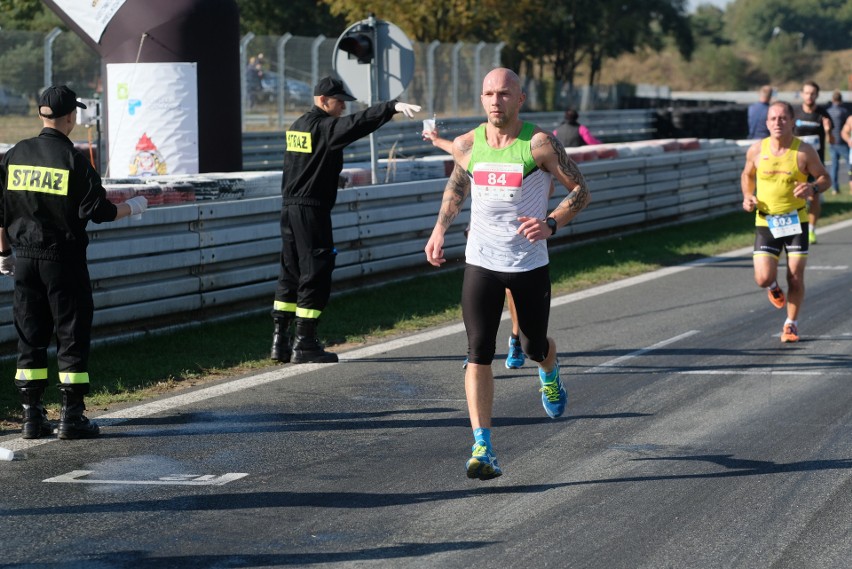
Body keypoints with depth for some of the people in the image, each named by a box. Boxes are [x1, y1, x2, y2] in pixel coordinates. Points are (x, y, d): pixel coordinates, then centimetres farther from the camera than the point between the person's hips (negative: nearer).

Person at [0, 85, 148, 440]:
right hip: (63, 260, -5)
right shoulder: (73, 159, -11)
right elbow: (100, 212, -11)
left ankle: (32, 417, 10)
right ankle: (71, 417, 2)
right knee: (72, 336, 3)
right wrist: (133, 207, 7)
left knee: (30, 337, 10)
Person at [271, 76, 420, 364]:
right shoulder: (325, 127, -13)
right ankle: (304, 343, -2)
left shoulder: (296, 126, 15)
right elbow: (358, 123, -28)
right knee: (315, 275, -3)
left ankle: (280, 340, 15)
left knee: (290, 273, 13)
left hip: (289, 208, 9)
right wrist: (393, 107, -37)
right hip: (312, 211, -9)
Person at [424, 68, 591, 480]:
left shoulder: (540, 144, -10)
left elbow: (580, 191, -5)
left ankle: (549, 375, 54)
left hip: (530, 264, -1)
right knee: (478, 353, -10)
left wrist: (551, 223, -22)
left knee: (535, 346, 14)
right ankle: (482, 448, -12)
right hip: (481, 262, 1)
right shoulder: (467, 145, 0)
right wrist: (440, 229, 7)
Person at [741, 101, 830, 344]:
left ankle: (791, 324, 20)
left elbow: (825, 178, 0)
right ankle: (773, 286, 28)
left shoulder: (804, 151, -8)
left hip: (796, 221, -1)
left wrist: (813, 188, -22)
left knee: (796, 278, 0)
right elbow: (747, 175, 17)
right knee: (763, 279, -10)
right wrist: (747, 196, -1)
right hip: (765, 222, 1)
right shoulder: (756, 150, -1)